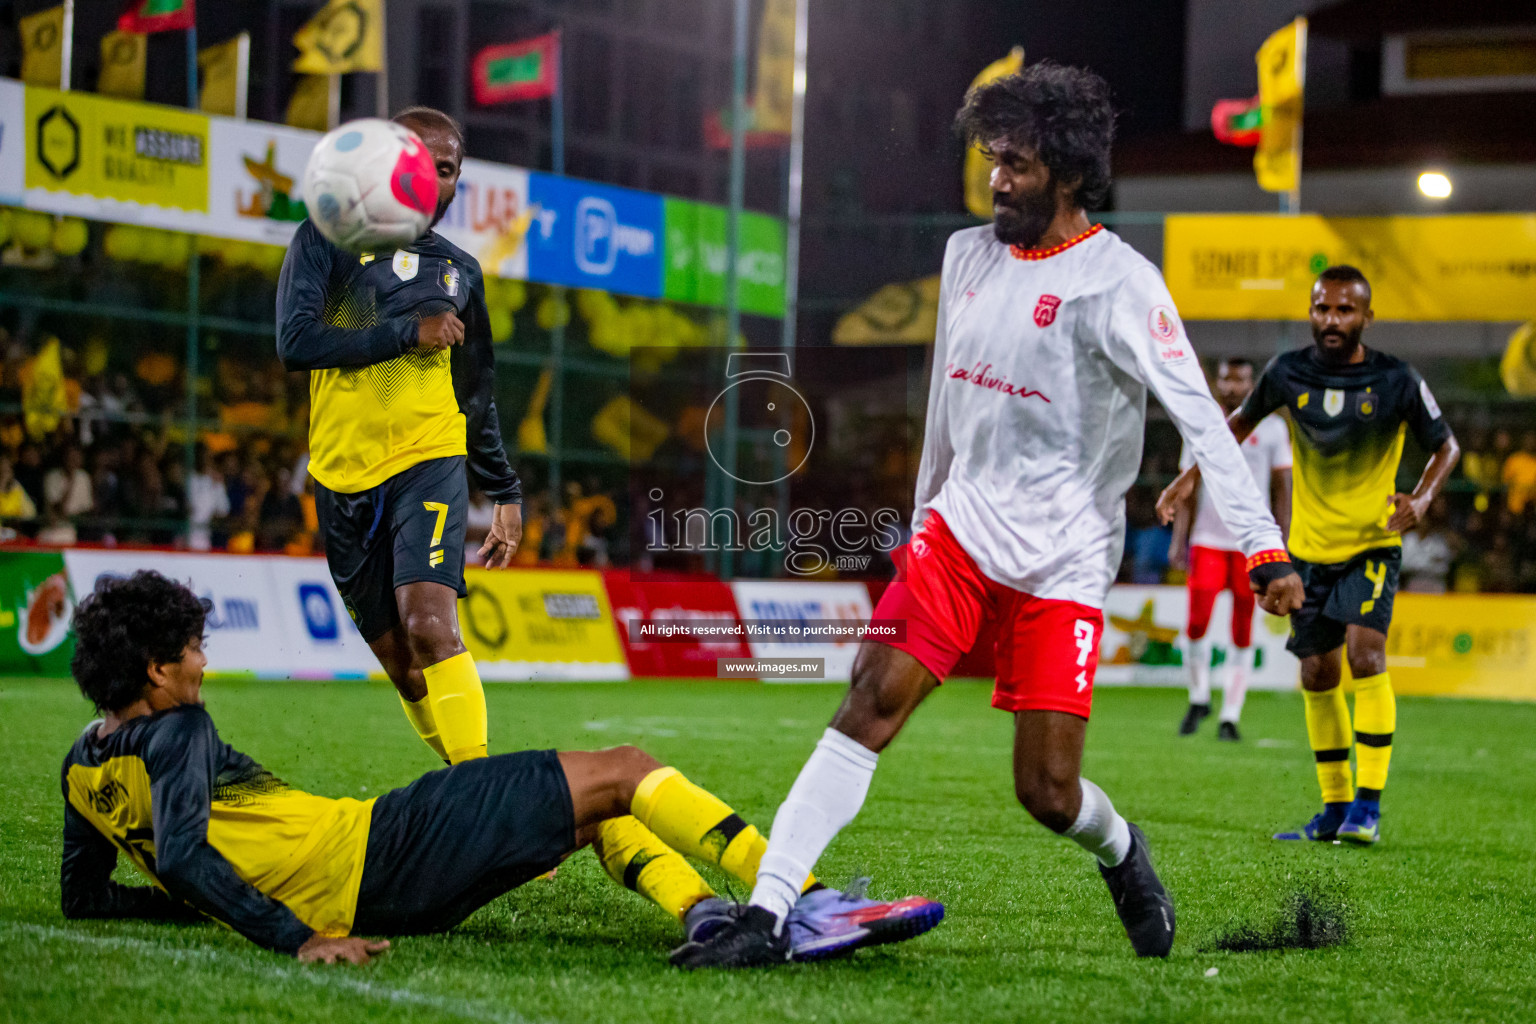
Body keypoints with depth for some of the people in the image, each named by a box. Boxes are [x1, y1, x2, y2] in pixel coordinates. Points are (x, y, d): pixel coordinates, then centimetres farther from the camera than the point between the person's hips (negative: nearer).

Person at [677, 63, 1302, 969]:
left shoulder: (1117, 283, -11)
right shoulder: (968, 256, 8)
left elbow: (1201, 418, -17)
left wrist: (1265, 547, -23)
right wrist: (924, 514, 25)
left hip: (1061, 562, -4)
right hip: (959, 528, 5)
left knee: (1048, 793, -5)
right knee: (871, 703, -14)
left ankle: (1121, 852, 31)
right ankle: (767, 916, -16)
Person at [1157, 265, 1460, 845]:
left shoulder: (1397, 382, -12)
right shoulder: (1288, 373, -5)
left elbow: (1446, 445, 0)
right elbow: (1243, 420, 13)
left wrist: (1422, 498, -19)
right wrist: (1192, 475, 4)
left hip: (1372, 543, -3)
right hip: (1310, 546, 4)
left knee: (1365, 651, -22)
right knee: (1318, 676, 6)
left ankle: (1369, 806, -18)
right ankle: (1335, 808, 19)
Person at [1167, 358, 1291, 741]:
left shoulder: (1271, 428, 5)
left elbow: (1282, 490, 6)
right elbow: (1188, 489, 11)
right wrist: (1179, 539, 3)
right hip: (1208, 540, 1)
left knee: (1242, 634, -1)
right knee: (1197, 624, -10)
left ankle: (1230, 716, 5)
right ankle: (1198, 698, 12)